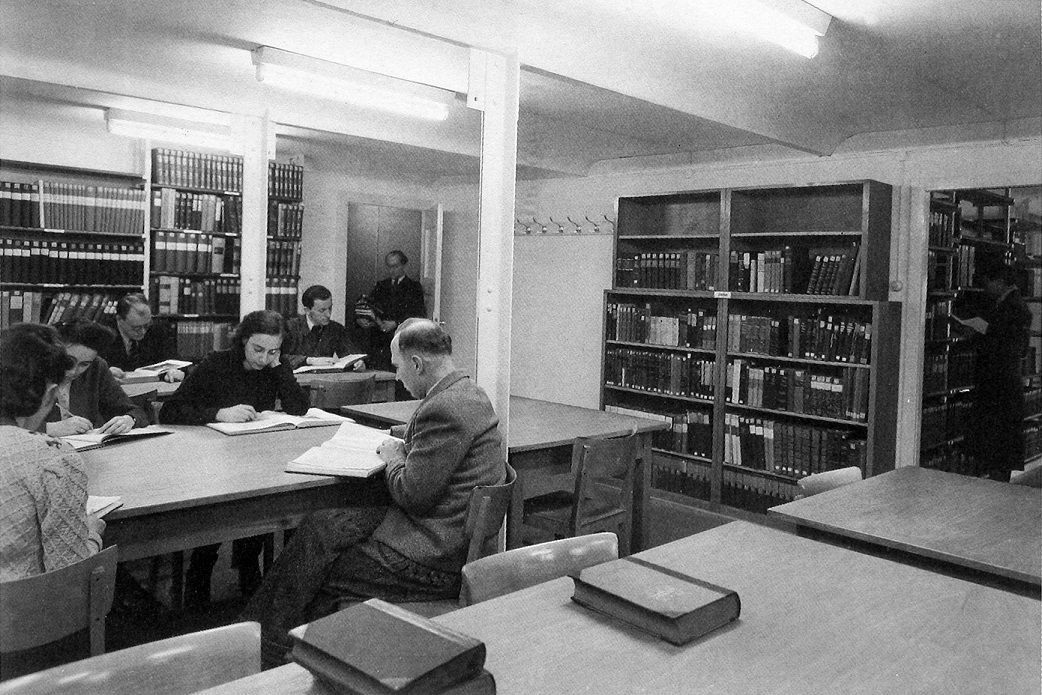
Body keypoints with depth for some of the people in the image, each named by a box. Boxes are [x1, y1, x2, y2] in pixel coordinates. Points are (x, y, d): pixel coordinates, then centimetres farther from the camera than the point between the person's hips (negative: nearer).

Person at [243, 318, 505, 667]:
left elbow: (412, 494, -22)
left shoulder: (442, 410, -24)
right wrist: (406, 441, 8)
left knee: (320, 573, 2)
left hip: (432, 559, -10)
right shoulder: (469, 392, 8)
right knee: (320, 527, 8)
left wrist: (393, 456, -5)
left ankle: (271, 658, 23)